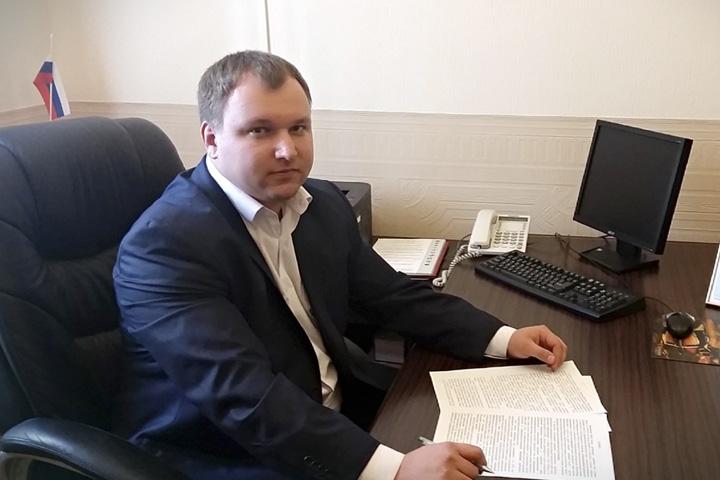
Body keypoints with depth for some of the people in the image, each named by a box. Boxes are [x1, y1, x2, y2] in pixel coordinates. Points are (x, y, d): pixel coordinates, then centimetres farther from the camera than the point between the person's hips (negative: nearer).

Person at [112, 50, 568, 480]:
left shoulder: (323, 203, -1)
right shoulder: (165, 242, -23)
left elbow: (393, 295, 8)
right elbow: (242, 395, -31)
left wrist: (502, 339, -3)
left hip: (337, 412, 7)